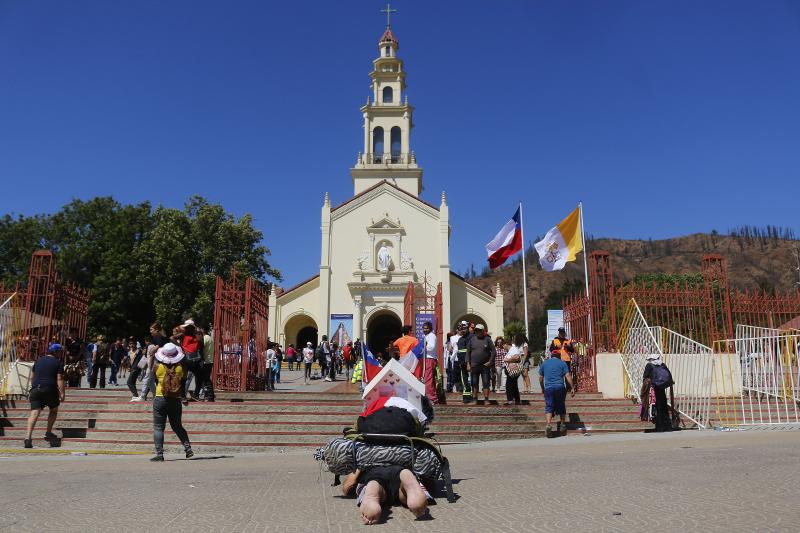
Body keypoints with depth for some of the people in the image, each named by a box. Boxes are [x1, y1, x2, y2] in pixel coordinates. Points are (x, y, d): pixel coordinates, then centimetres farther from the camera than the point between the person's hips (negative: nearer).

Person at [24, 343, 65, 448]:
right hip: (50, 390, -4)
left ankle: (28, 437, -18)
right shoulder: (58, 362, -1)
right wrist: (62, 393, -7)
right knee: (54, 410, 19)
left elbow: (32, 377, 23)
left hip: (35, 389, 4)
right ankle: (48, 433, 19)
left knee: (34, 413, -4)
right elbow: (59, 379, -8)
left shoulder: (38, 360, 15)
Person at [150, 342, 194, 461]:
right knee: (177, 426, 16)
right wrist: (182, 396, 20)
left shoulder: (158, 366, -7)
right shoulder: (181, 367, -3)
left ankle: (159, 454, -2)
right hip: (176, 400, 2)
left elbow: (155, 379, 9)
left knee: (158, 427, 4)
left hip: (160, 399, -2)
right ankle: (188, 448, 6)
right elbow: (183, 383, 7)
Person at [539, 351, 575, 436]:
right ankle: (563, 424, 22)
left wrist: (542, 388, 25)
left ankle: (549, 425, -18)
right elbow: (568, 376, -2)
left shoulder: (544, 363, 13)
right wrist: (572, 388, -1)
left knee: (549, 407, 0)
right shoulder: (562, 363, 8)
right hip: (560, 387, 0)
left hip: (548, 388, 0)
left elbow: (541, 378, 14)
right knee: (561, 406, 15)